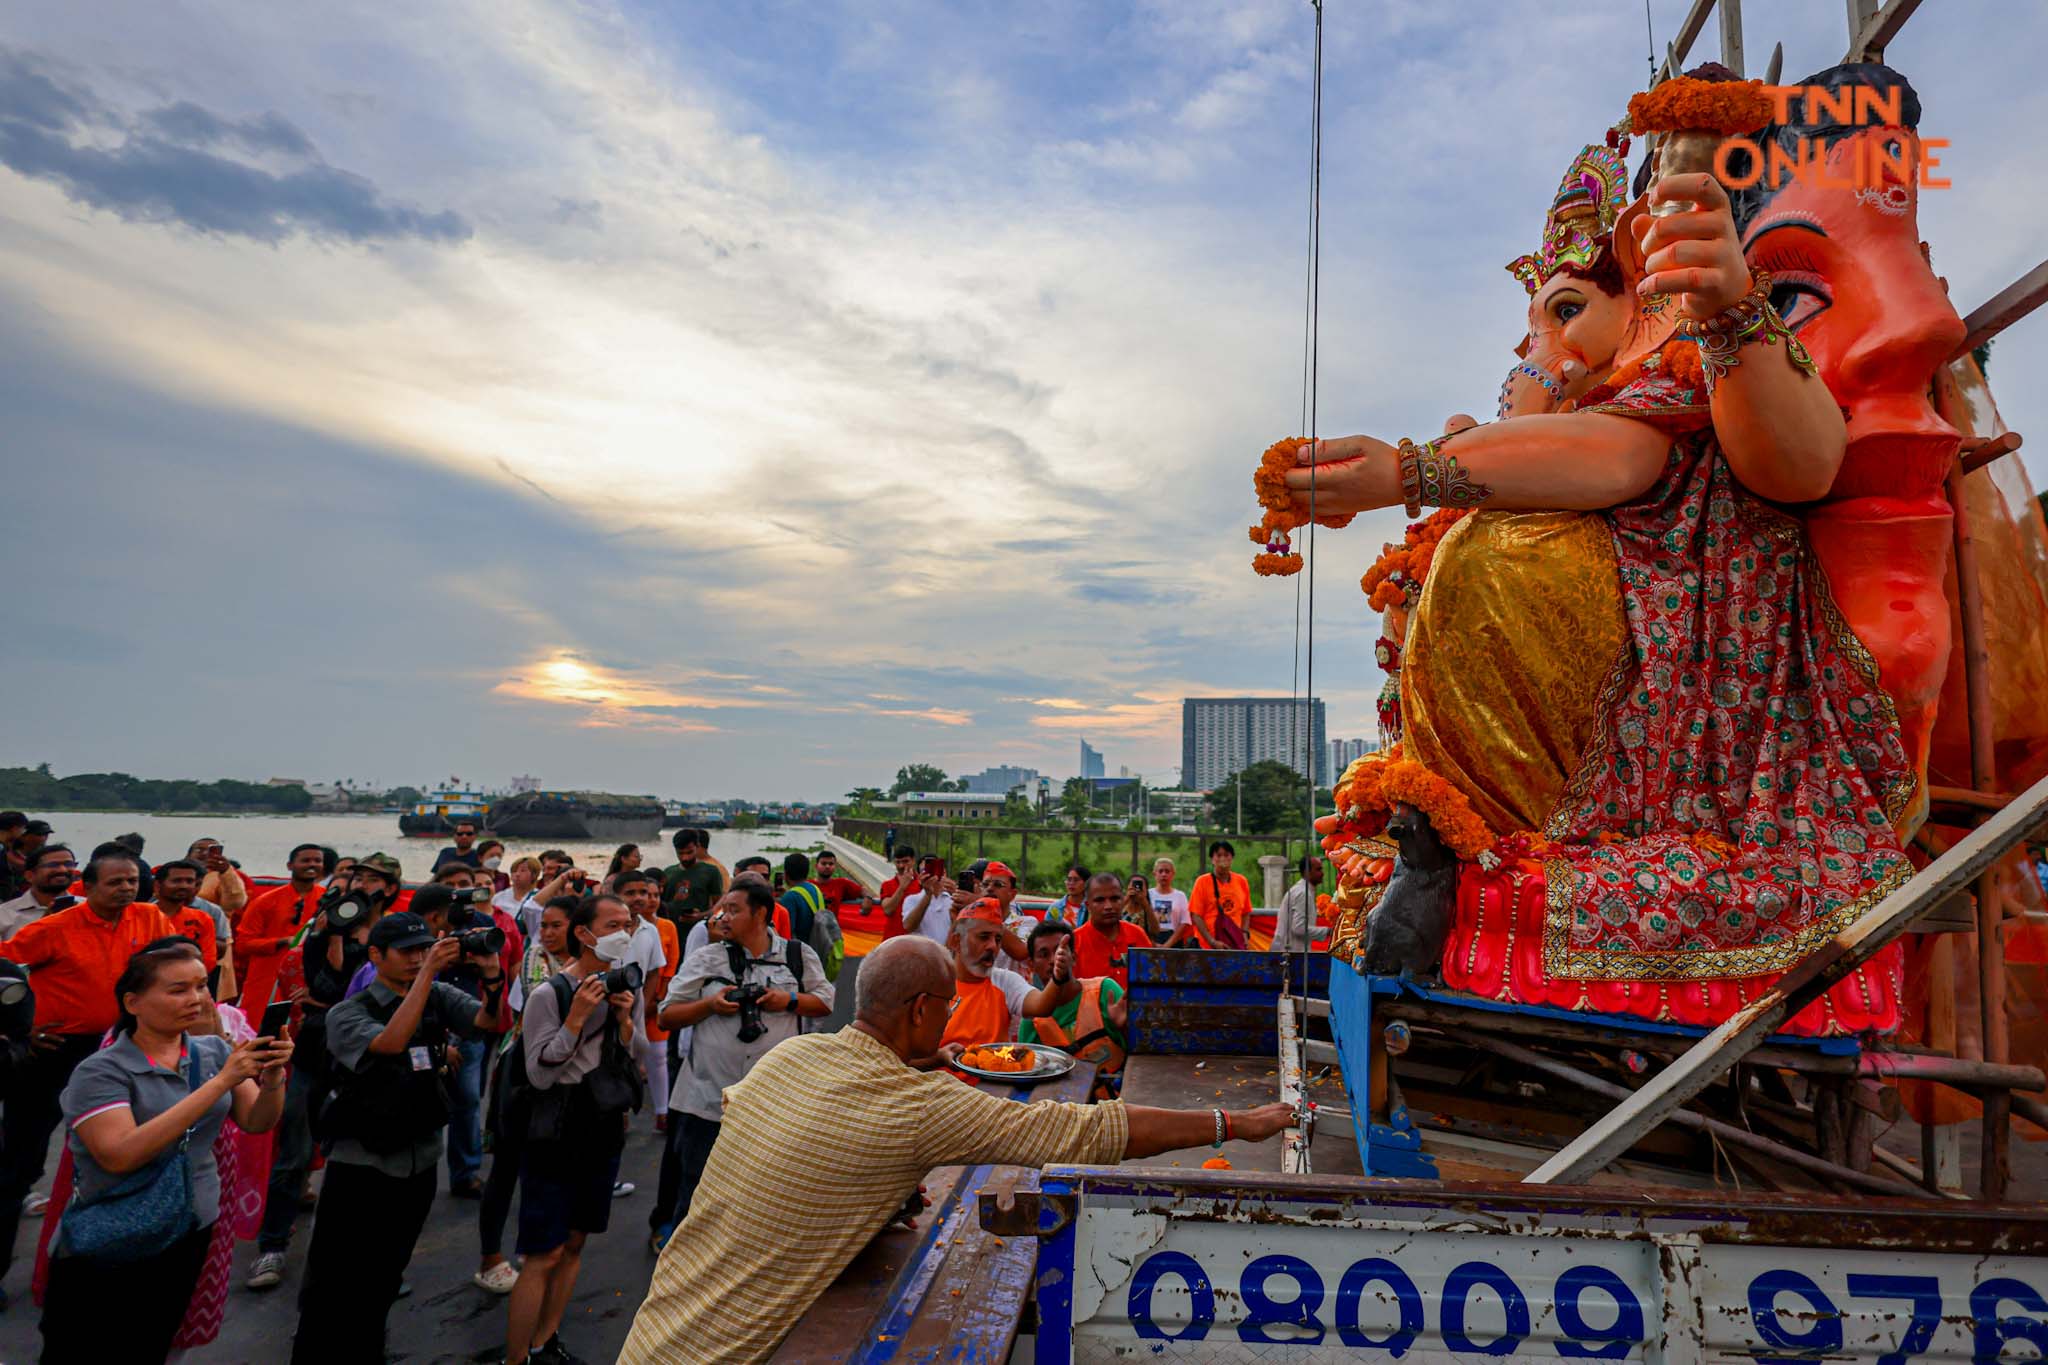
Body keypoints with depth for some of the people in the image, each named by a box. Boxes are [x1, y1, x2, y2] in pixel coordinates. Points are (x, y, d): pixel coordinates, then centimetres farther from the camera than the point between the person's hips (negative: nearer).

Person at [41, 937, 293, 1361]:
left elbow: (256, 1123, -5)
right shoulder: (100, 1072, -16)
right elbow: (120, 1155, -29)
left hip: (192, 1234, 4)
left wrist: (272, 1078, -26)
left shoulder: (215, 1051, -3)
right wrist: (221, 1082, -32)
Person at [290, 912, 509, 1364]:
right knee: (334, 1289, 6)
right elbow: (390, 1043, -30)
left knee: (385, 1280, 19)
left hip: (421, 1163, 4)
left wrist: (491, 972, -30)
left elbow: (493, 1023, -13)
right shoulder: (346, 1013, -10)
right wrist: (427, 973, -34)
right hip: (360, 1168, -4)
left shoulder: (439, 997, 0)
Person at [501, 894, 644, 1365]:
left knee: (574, 1243, 16)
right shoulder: (549, 994, -16)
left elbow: (634, 1059, 6)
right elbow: (540, 1074, -18)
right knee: (544, 1256, -3)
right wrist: (577, 1017, -26)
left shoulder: (628, 989, 2)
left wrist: (624, 1019, -12)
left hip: (605, 1134, 6)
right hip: (556, 1137, -6)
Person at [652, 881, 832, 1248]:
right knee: (695, 1182, 9)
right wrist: (710, 1004, -13)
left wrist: (790, 1001, -10)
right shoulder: (705, 958, 4)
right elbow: (667, 1016, 4)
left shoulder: (799, 955, 3)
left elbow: (825, 1003, 9)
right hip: (707, 1096, 0)